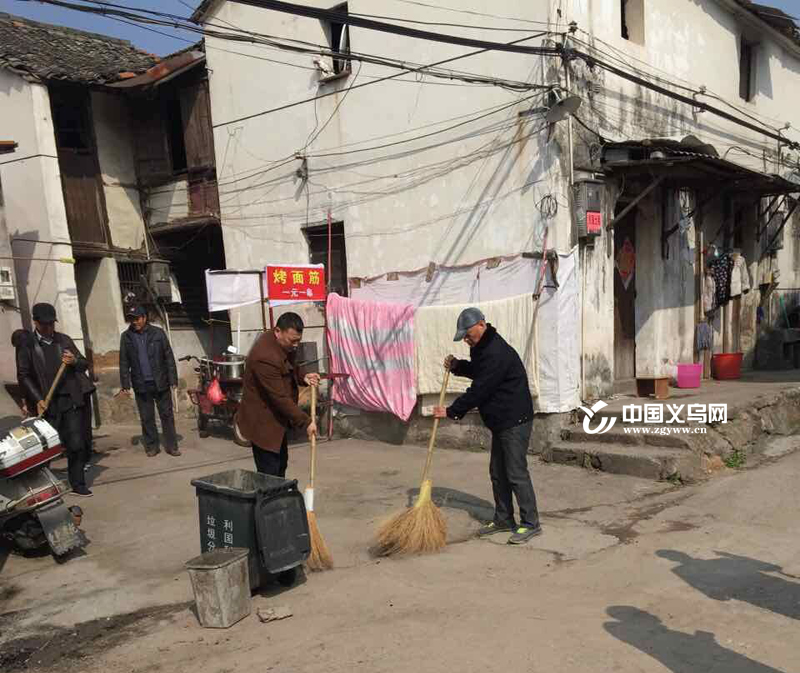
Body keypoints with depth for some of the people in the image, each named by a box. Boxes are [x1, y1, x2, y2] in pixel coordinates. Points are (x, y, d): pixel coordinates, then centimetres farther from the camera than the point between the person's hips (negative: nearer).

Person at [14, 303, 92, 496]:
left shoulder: (64, 340, 12)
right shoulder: (27, 344, 1)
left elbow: (84, 364, 16)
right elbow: (23, 376, -2)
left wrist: (75, 361, -8)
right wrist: (37, 400, -11)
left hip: (71, 401, 3)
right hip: (47, 404, -3)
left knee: (77, 445, 2)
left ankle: (77, 484, 13)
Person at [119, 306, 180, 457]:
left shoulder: (158, 333, 0)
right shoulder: (126, 337, 4)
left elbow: (169, 357, 0)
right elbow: (124, 363, 6)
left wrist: (173, 380, -5)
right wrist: (125, 385, 1)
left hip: (160, 383, -1)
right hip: (141, 385, 1)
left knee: (167, 415, 3)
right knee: (146, 418, 7)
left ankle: (171, 446, 10)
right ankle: (152, 447, 17)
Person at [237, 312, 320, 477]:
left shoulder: (285, 344, -1)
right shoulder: (265, 356, -31)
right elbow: (280, 397, -29)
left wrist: (302, 377, -3)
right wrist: (305, 422, -24)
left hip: (276, 416, 10)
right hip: (262, 420, -10)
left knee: (281, 464, 21)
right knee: (269, 473, -5)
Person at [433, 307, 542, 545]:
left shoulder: (496, 353, -23)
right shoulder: (482, 347, 10)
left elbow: (478, 391, -23)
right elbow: (478, 371, 29)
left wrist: (451, 411, -15)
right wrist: (458, 366, 10)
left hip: (515, 420, -11)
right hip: (500, 421, 11)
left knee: (516, 473, -6)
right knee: (497, 472, 15)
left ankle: (531, 523, 5)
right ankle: (504, 519, 26)